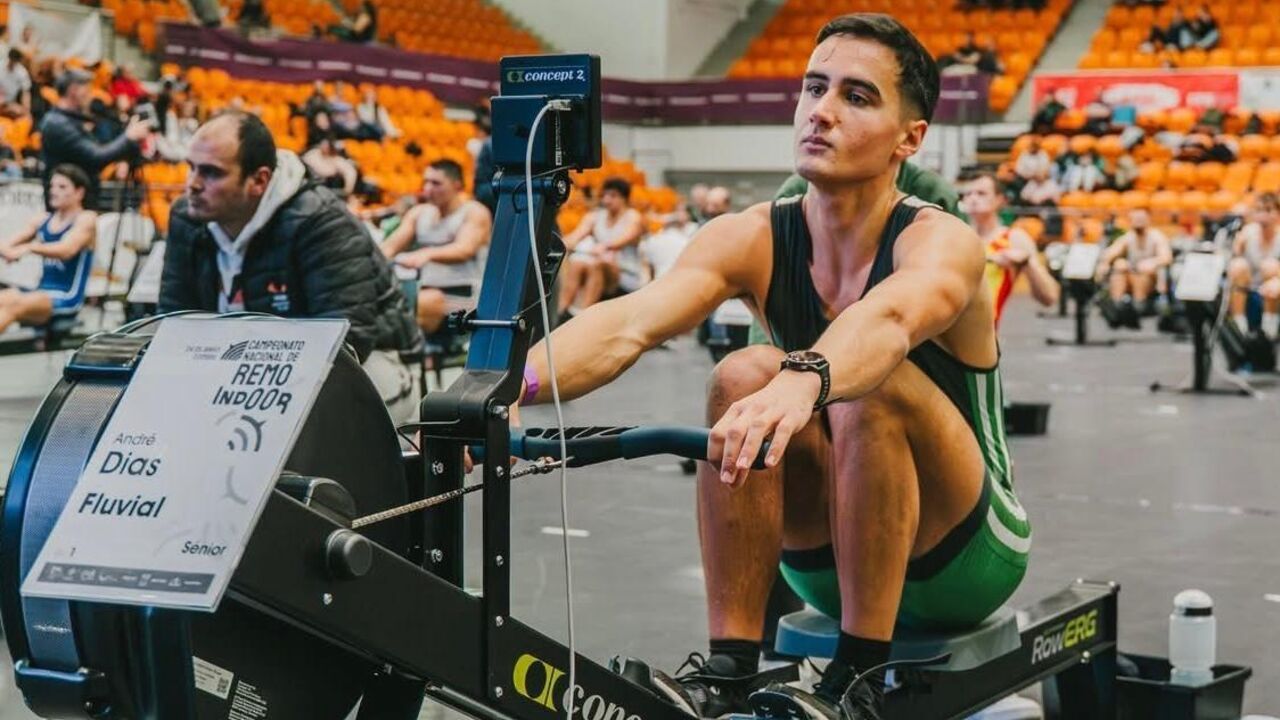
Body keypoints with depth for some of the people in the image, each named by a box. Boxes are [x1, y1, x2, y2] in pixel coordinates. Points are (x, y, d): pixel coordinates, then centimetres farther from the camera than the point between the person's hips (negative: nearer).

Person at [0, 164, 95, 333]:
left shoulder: (86, 219, -2)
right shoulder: (43, 220, 16)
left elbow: (67, 250, -21)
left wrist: (29, 247, -36)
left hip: (66, 299, -6)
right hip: (41, 292, 6)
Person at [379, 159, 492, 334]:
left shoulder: (475, 213, -1)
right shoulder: (418, 213, 18)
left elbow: (465, 250, -20)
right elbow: (392, 244, 5)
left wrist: (427, 254, -39)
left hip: (462, 295, -6)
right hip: (426, 291, 6)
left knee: (426, 302, -36)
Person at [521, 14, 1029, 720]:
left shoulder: (941, 242, -19)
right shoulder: (752, 239, -9)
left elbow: (888, 320, -44)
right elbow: (628, 324, -27)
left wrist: (801, 382, -66)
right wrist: (514, 384, -47)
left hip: (967, 556, -3)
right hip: (826, 558, 4)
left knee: (872, 385, -32)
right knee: (742, 375, -23)